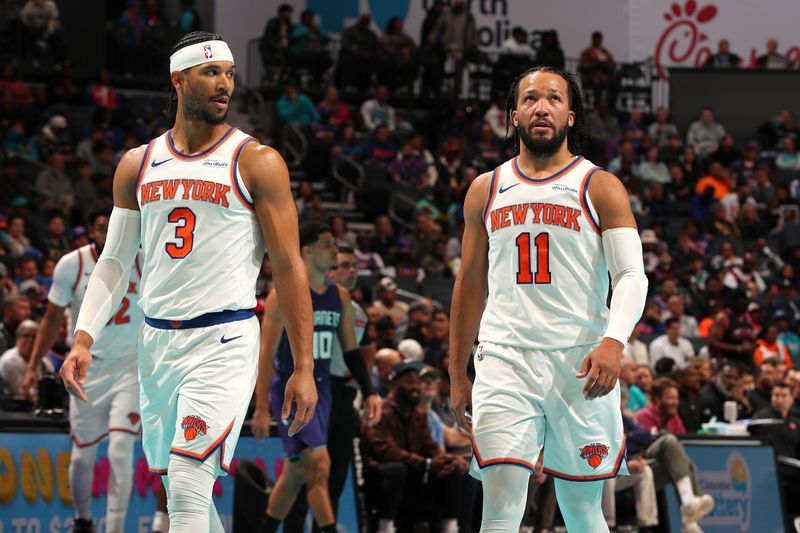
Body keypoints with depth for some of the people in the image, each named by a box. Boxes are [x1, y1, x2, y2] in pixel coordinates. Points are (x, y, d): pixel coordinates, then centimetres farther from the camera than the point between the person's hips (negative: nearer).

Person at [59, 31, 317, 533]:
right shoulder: (138, 165, 11)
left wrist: (304, 367, -8)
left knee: (187, 488, -17)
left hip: (224, 341, -5)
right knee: (181, 485, 13)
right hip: (157, 341, 6)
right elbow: (115, 261, 14)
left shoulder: (257, 162, -2)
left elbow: (289, 266, -3)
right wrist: (83, 338, 0)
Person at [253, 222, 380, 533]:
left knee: (296, 474, 13)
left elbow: (351, 350, 15)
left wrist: (369, 392, 4)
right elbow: (266, 354, -14)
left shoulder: (340, 296, 8)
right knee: (319, 465, -17)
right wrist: (262, 408, -19)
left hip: (321, 390, 7)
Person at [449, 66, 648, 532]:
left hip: (581, 363, -1)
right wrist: (458, 375, 17)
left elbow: (631, 275, -4)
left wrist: (614, 341, -22)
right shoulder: (486, 191, 14)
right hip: (505, 359, 1)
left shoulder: (600, 188, 4)